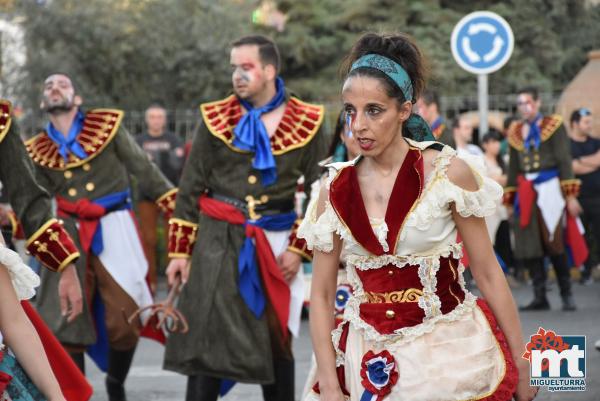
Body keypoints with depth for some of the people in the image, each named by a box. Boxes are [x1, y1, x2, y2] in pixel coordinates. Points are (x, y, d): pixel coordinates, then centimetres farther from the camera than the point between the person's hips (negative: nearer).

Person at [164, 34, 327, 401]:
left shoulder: (307, 123, 0)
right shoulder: (216, 119, 2)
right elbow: (190, 190, 5)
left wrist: (298, 248, -4)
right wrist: (180, 251, 2)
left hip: (276, 243, 0)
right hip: (217, 243, 0)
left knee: (277, 342, 7)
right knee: (206, 341, -4)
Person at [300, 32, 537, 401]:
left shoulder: (446, 173, -8)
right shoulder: (337, 190, -1)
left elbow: (488, 273, -4)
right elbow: (322, 294, 2)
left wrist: (521, 363, -2)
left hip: (452, 354, -2)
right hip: (373, 364, 3)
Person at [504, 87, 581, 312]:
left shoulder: (553, 125, 3)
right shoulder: (515, 132, 16)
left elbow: (564, 160, -1)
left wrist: (570, 195, -7)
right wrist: (510, 201, 17)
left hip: (549, 189, -4)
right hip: (526, 192, 4)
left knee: (554, 243, -8)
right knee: (528, 246, -2)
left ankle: (567, 295, 1)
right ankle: (540, 297, 1)